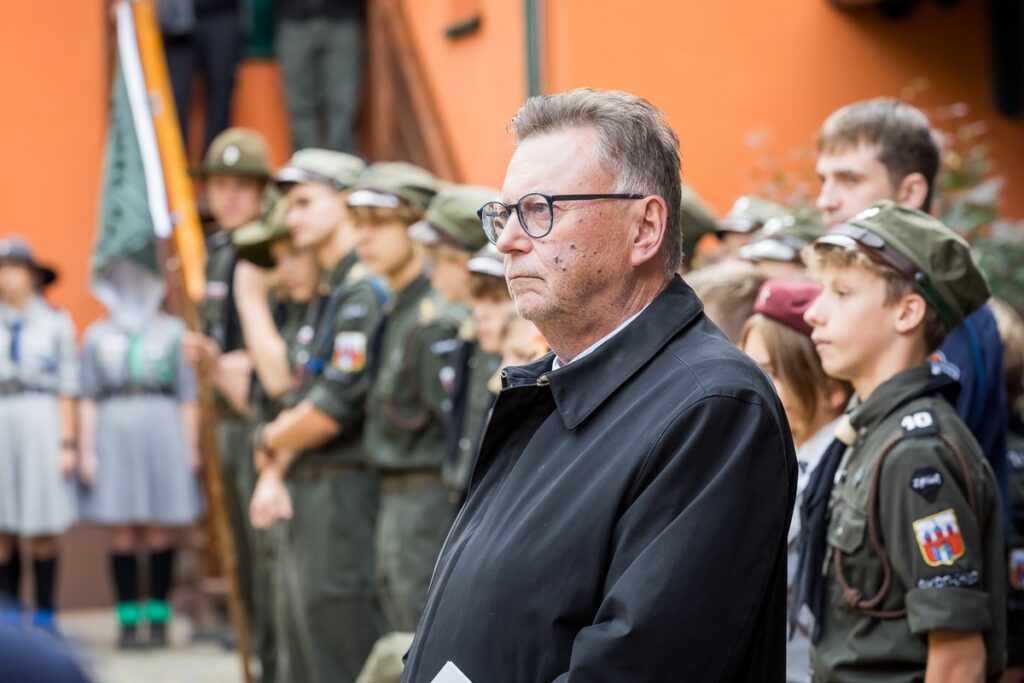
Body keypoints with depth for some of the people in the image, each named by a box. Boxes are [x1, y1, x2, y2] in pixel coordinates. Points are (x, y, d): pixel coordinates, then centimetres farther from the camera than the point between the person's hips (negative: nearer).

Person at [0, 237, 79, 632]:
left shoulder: (56, 323, 5)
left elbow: (67, 389, 3)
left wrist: (68, 443, -2)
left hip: (41, 422, -1)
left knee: (43, 532, 1)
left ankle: (44, 615, 9)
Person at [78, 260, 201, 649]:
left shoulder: (172, 332, 11)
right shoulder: (97, 335, 14)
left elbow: (188, 395, 9)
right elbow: (87, 399, 11)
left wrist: (191, 448, 2)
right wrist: (86, 451, 2)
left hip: (163, 431, -1)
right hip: (113, 431, 1)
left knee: (160, 535, -2)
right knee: (122, 536, -2)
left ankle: (158, 618, 5)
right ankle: (127, 621, 2)